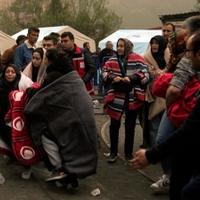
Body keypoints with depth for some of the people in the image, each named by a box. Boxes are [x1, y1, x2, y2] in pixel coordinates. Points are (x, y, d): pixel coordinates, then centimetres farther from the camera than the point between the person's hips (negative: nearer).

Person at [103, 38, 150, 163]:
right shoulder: (112, 61, 5)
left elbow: (145, 74, -8)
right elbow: (104, 73, 3)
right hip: (116, 97, 1)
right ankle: (113, 152, 19)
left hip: (133, 97, -1)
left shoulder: (137, 59, -3)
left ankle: (129, 152, 26)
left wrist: (131, 78, -21)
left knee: (130, 126, 12)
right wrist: (112, 78, -16)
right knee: (114, 124, 6)